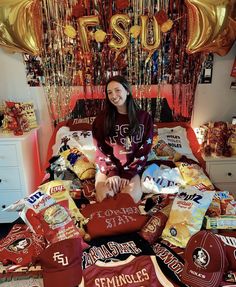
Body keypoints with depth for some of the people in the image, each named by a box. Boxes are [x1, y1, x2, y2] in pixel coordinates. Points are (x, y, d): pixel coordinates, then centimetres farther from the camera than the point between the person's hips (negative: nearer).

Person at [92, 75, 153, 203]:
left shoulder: (144, 117, -1)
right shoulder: (102, 118, 1)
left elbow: (144, 151, -3)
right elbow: (101, 150, -1)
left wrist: (128, 174, -12)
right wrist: (112, 172, -14)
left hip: (133, 167, 0)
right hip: (108, 166, 1)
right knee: (104, 196, -25)